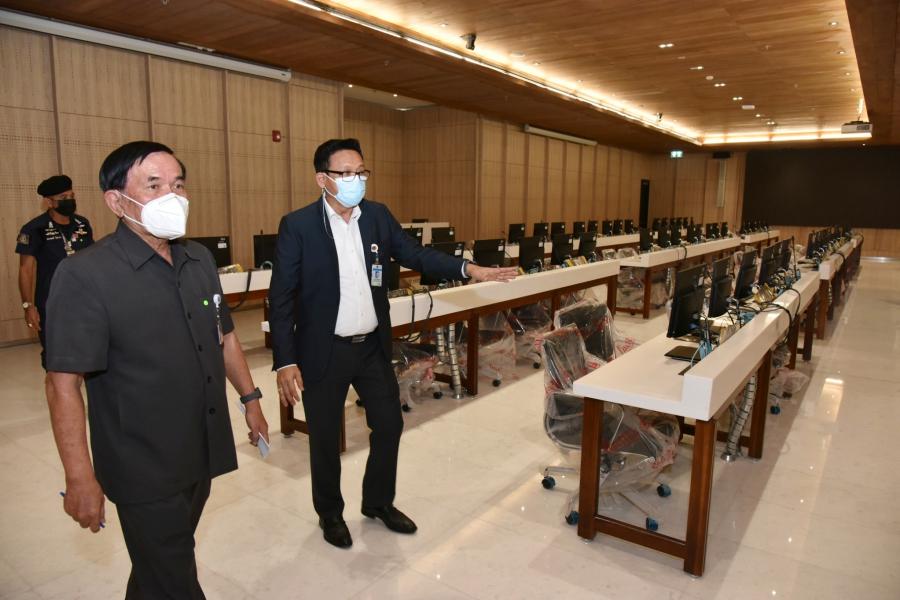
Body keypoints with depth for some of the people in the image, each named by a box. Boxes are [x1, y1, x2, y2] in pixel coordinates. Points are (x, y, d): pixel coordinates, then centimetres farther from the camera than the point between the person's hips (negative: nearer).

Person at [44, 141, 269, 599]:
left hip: (204, 454, 6)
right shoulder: (85, 275, -17)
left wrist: (250, 398, 13)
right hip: (145, 470, -6)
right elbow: (65, 385, -17)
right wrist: (80, 479, -18)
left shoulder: (200, 259, 3)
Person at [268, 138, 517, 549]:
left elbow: (414, 254, 3)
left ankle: (378, 502, 39)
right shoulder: (298, 226, -12)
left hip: (373, 346, 5)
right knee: (325, 438, 12)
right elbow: (281, 299, -12)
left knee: (389, 425, 15)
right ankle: (330, 513, 37)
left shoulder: (378, 215, 1)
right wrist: (285, 362, -17)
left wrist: (468, 268, -13)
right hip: (324, 351, -4)